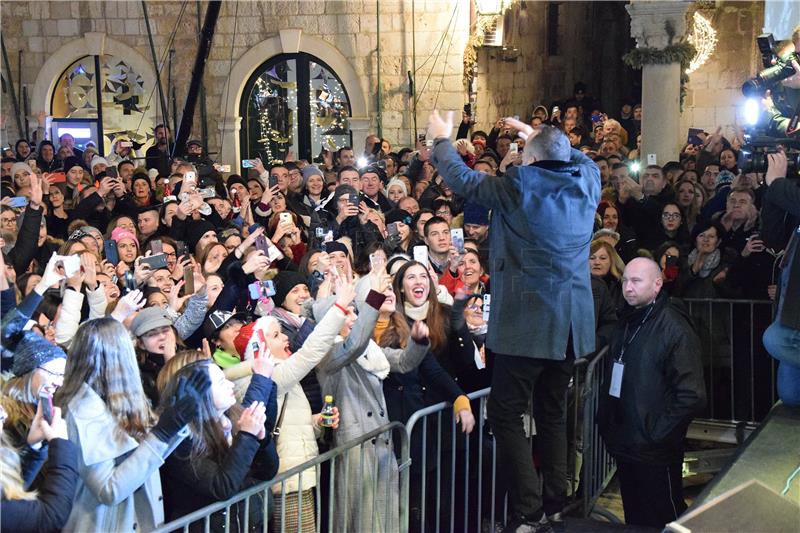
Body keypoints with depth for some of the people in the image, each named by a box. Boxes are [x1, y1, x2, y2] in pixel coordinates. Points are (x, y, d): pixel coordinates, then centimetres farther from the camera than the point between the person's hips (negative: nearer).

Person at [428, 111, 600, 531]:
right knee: (552, 413, 17)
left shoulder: (519, 186, -11)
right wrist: (538, 136, 33)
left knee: (506, 414, 0)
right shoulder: (586, 182, 3)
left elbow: (462, 180, 0)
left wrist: (442, 139, 16)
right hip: (572, 324, 6)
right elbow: (582, 159, 27)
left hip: (526, 322, -6)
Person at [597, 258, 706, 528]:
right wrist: (605, 420, 12)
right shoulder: (627, 321, 11)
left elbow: (691, 395, -20)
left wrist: (657, 435, -17)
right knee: (635, 519, 17)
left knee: (662, 522, 2)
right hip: (624, 445, 8)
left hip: (654, 454, -8)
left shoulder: (674, 328, -15)